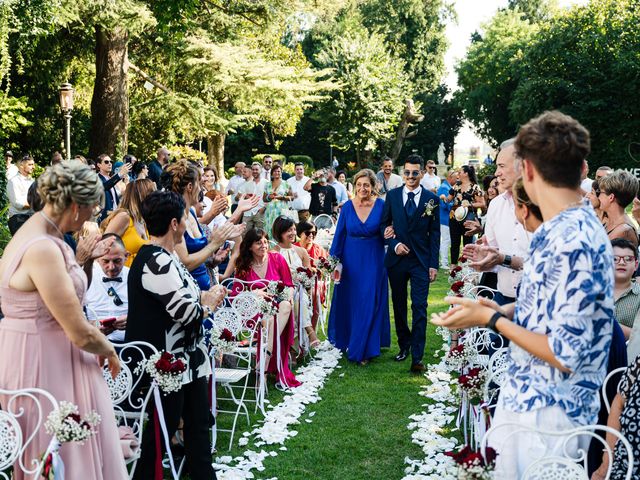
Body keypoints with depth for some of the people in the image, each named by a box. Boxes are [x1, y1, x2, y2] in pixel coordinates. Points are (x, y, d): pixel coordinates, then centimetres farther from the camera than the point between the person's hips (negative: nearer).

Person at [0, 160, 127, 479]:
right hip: (44, 362, -10)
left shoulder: (35, 234, 6)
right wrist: (109, 351, -6)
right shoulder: (43, 249, -26)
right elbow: (81, 334, -23)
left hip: (45, 355, 10)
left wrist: (84, 259, 14)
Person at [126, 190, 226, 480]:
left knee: (198, 423, 17)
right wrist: (209, 303, -7)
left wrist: (205, 297, -3)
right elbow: (186, 312, -26)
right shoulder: (156, 262, -22)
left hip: (188, 358, 10)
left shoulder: (165, 257, 10)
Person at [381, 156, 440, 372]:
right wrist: (394, 244, -11)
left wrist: (433, 264, -4)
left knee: (419, 308, -6)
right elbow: (384, 224, 8)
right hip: (397, 258, 2)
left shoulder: (432, 199, 0)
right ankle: (404, 345, 29)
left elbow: (434, 233, 0)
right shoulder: (392, 195, 4)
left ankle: (417, 357, -4)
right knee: (399, 305, 12)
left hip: (421, 260, -2)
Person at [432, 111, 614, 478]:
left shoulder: (571, 241, -26)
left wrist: (490, 319, -17)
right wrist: (503, 310, 11)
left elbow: (566, 354, -26)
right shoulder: (573, 227, 4)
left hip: (546, 411, -9)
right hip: (532, 398, 9)